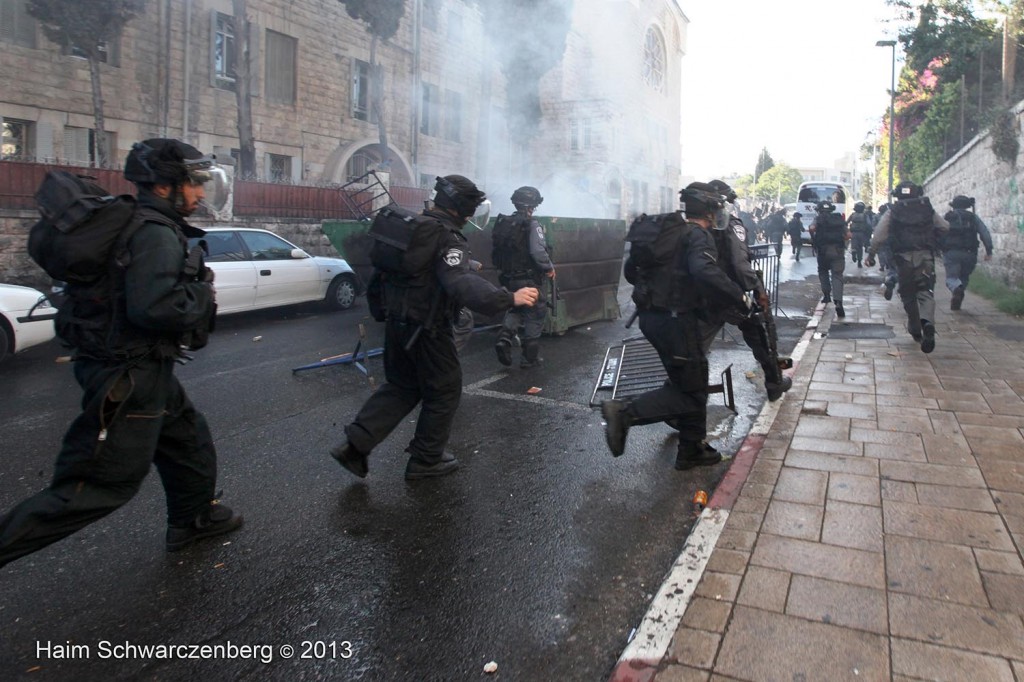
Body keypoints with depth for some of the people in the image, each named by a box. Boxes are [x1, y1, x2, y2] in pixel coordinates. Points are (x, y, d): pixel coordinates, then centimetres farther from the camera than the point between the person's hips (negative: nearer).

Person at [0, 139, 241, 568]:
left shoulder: (134, 224, 12)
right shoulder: (156, 234, -19)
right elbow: (154, 308, -31)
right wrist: (202, 294, -14)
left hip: (143, 369, 11)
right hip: (130, 376, -11)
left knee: (189, 440, 24)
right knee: (103, 484, -3)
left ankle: (194, 520, 41)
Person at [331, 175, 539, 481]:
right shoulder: (448, 239, -20)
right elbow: (463, 286, -37)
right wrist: (509, 298, -43)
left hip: (397, 323, 8)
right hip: (427, 329, -8)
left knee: (400, 386, 21)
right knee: (444, 391, 10)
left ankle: (355, 444, 13)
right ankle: (425, 461, 19)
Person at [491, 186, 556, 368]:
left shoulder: (502, 223, 5)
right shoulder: (531, 225, -14)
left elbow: (495, 253, 10)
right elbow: (538, 251, -25)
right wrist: (549, 268, -10)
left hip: (507, 279, 6)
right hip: (527, 280, -6)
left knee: (514, 309, 25)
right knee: (535, 315, 9)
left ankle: (504, 338, 0)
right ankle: (530, 357, 13)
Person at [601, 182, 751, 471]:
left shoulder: (667, 231, 15)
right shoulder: (698, 236, -10)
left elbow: (630, 269, 18)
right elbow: (705, 272, -31)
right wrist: (741, 298, -22)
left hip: (650, 315, 9)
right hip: (675, 318, -9)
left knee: (687, 382, 19)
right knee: (692, 390, 1)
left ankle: (692, 450, 28)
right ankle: (626, 412, -14)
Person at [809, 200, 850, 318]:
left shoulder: (818, 218, 7)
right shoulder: (839, 219, 15)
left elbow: (812, 228, -14)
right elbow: (848, 235, 7)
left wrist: (813, 238, 5)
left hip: (823, 249, -1)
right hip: (838, 250, 1)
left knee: (823, 271, 23)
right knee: (837, 275, -3)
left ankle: (826, 294, 19)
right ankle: (838, 301, -19)